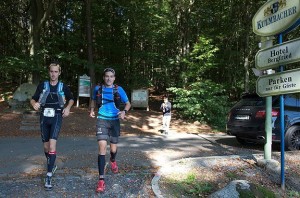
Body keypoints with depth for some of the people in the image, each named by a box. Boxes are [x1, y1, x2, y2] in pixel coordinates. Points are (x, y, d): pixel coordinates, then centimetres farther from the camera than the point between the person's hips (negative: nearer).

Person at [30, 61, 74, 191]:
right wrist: (34, 104, -17)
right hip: (44, 117, 2)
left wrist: (67, 108, -2)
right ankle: (52, 165, 38)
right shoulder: (42, 85, 3)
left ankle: (49, 175, -15)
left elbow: (71, 99, 17)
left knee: (52, 144, -18)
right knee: (46, 146, 11)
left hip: (56, 117, -2)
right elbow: (33, 99, 6)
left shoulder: (63, 87, 2)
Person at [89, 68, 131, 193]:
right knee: (102, 146, -16)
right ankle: (101, 179, -14)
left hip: (114, 121, 1)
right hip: (102, 120, -1)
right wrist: (92, 110, 3)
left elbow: (128, 104, 4)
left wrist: (124, 112, -16)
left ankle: (113, 161, 51)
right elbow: (93, 100, 20)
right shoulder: (98, 88, -1)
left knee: (113, 148, 13)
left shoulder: (118, 89, -4)